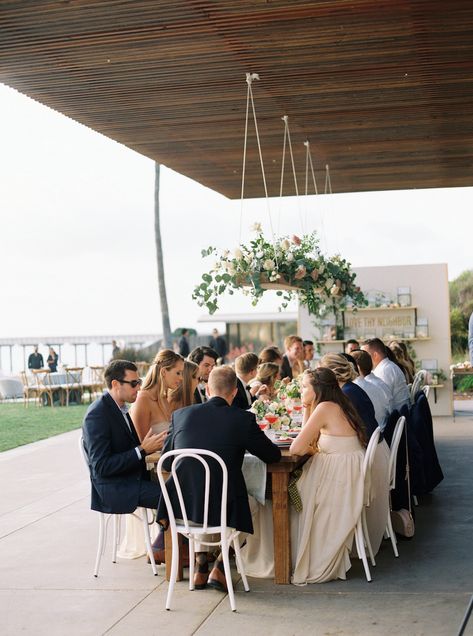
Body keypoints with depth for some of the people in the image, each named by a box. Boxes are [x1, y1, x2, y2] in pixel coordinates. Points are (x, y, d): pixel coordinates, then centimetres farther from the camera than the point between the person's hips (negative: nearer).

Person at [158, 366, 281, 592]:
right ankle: (219, 567, 19)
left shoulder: (180, 414, 1)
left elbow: (166, 463, 10)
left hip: (182, 506, 3)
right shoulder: (243, 419, -7)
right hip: (222, 509, -3)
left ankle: (200, 567, 33)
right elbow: (273, 456, 6)